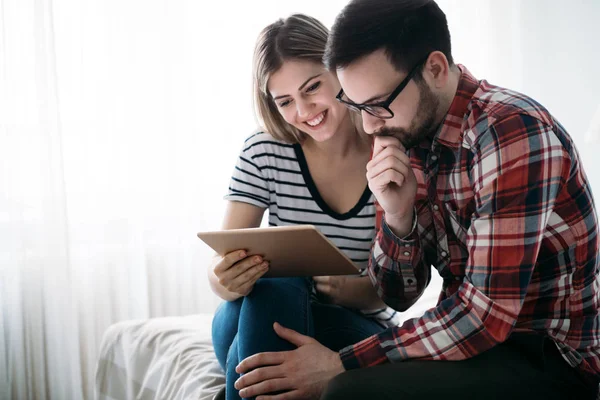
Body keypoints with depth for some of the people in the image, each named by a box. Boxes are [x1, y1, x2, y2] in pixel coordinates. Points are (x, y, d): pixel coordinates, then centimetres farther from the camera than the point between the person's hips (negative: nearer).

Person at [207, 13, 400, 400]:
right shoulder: (264, 154, -4)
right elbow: (221, 266, -9)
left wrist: (348, 290, -27)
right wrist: (225, 280, -33)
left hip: (358, 330, -1)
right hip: (258, 321, 1)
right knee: (274, 289, -34)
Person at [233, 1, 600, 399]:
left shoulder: (512, 130, -21)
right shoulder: (408, 141, 2)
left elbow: (487, 313, -24)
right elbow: (399, 295, 6)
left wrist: (340, 366, -21)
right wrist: (397, 215, -14)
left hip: (552, 357, -7)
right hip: (478, 335, 7)